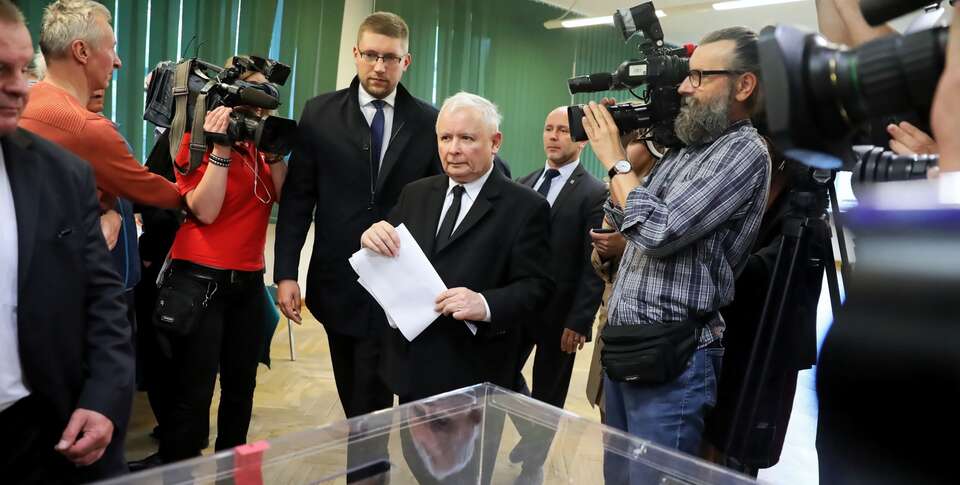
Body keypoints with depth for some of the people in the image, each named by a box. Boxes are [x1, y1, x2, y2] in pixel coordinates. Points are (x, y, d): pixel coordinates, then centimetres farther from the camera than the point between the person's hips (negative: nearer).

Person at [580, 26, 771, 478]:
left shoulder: (745, 152, -13)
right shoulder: (684, 147, 13)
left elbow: (659, 232, -23)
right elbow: (625, 219, 18)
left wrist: (616, 159, -10)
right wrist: (621, 152, 6)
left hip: (672, 359, -8)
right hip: (624, 347, 8)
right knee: (617, 475, 20)